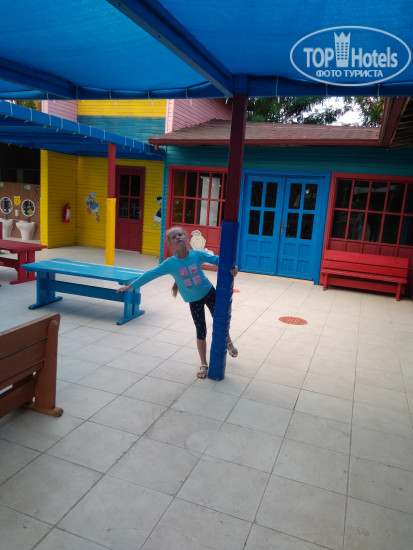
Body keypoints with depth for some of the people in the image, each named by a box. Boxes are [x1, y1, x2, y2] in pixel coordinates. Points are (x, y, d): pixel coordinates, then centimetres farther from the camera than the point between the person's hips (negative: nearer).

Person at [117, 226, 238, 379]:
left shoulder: (197, 254, -19)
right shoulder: (170, 263, -19)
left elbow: (215, 259, -10)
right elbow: (151, 274, -14)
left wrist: (232, 267, -26)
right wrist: (131, 286, -12)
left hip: (209, 292, 1)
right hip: (193, 300, 0)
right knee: (201, 331, 4)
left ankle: (229, 343, 47)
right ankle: (204, 365, 21)